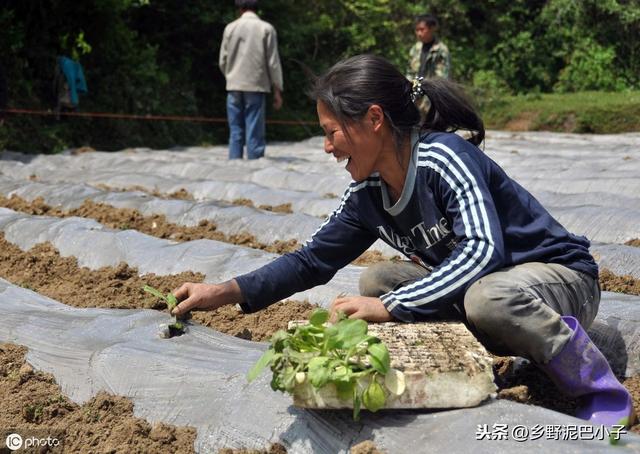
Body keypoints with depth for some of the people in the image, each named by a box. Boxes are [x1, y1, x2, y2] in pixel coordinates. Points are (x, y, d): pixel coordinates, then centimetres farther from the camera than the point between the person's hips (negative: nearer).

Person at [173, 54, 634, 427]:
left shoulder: (443, 157, -25)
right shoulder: (367, 195, -2)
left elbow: (483, 251, -35)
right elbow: (311, 260, 4)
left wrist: (391, 306, -35)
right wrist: (224, 292, -6)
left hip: (559, 276, -7)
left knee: (488, 298, -39)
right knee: (376, 280, -6)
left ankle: (601, 390, -15)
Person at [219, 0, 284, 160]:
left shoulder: (230, 28, 5)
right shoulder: (266, 28, -1)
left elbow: (223, 61, 8)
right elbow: (273, 62, -3)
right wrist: (277, 91, 2)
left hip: (234, 87, 2)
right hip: (256, 86, -2)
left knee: (235, 131, 6)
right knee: (255, 132, -1)